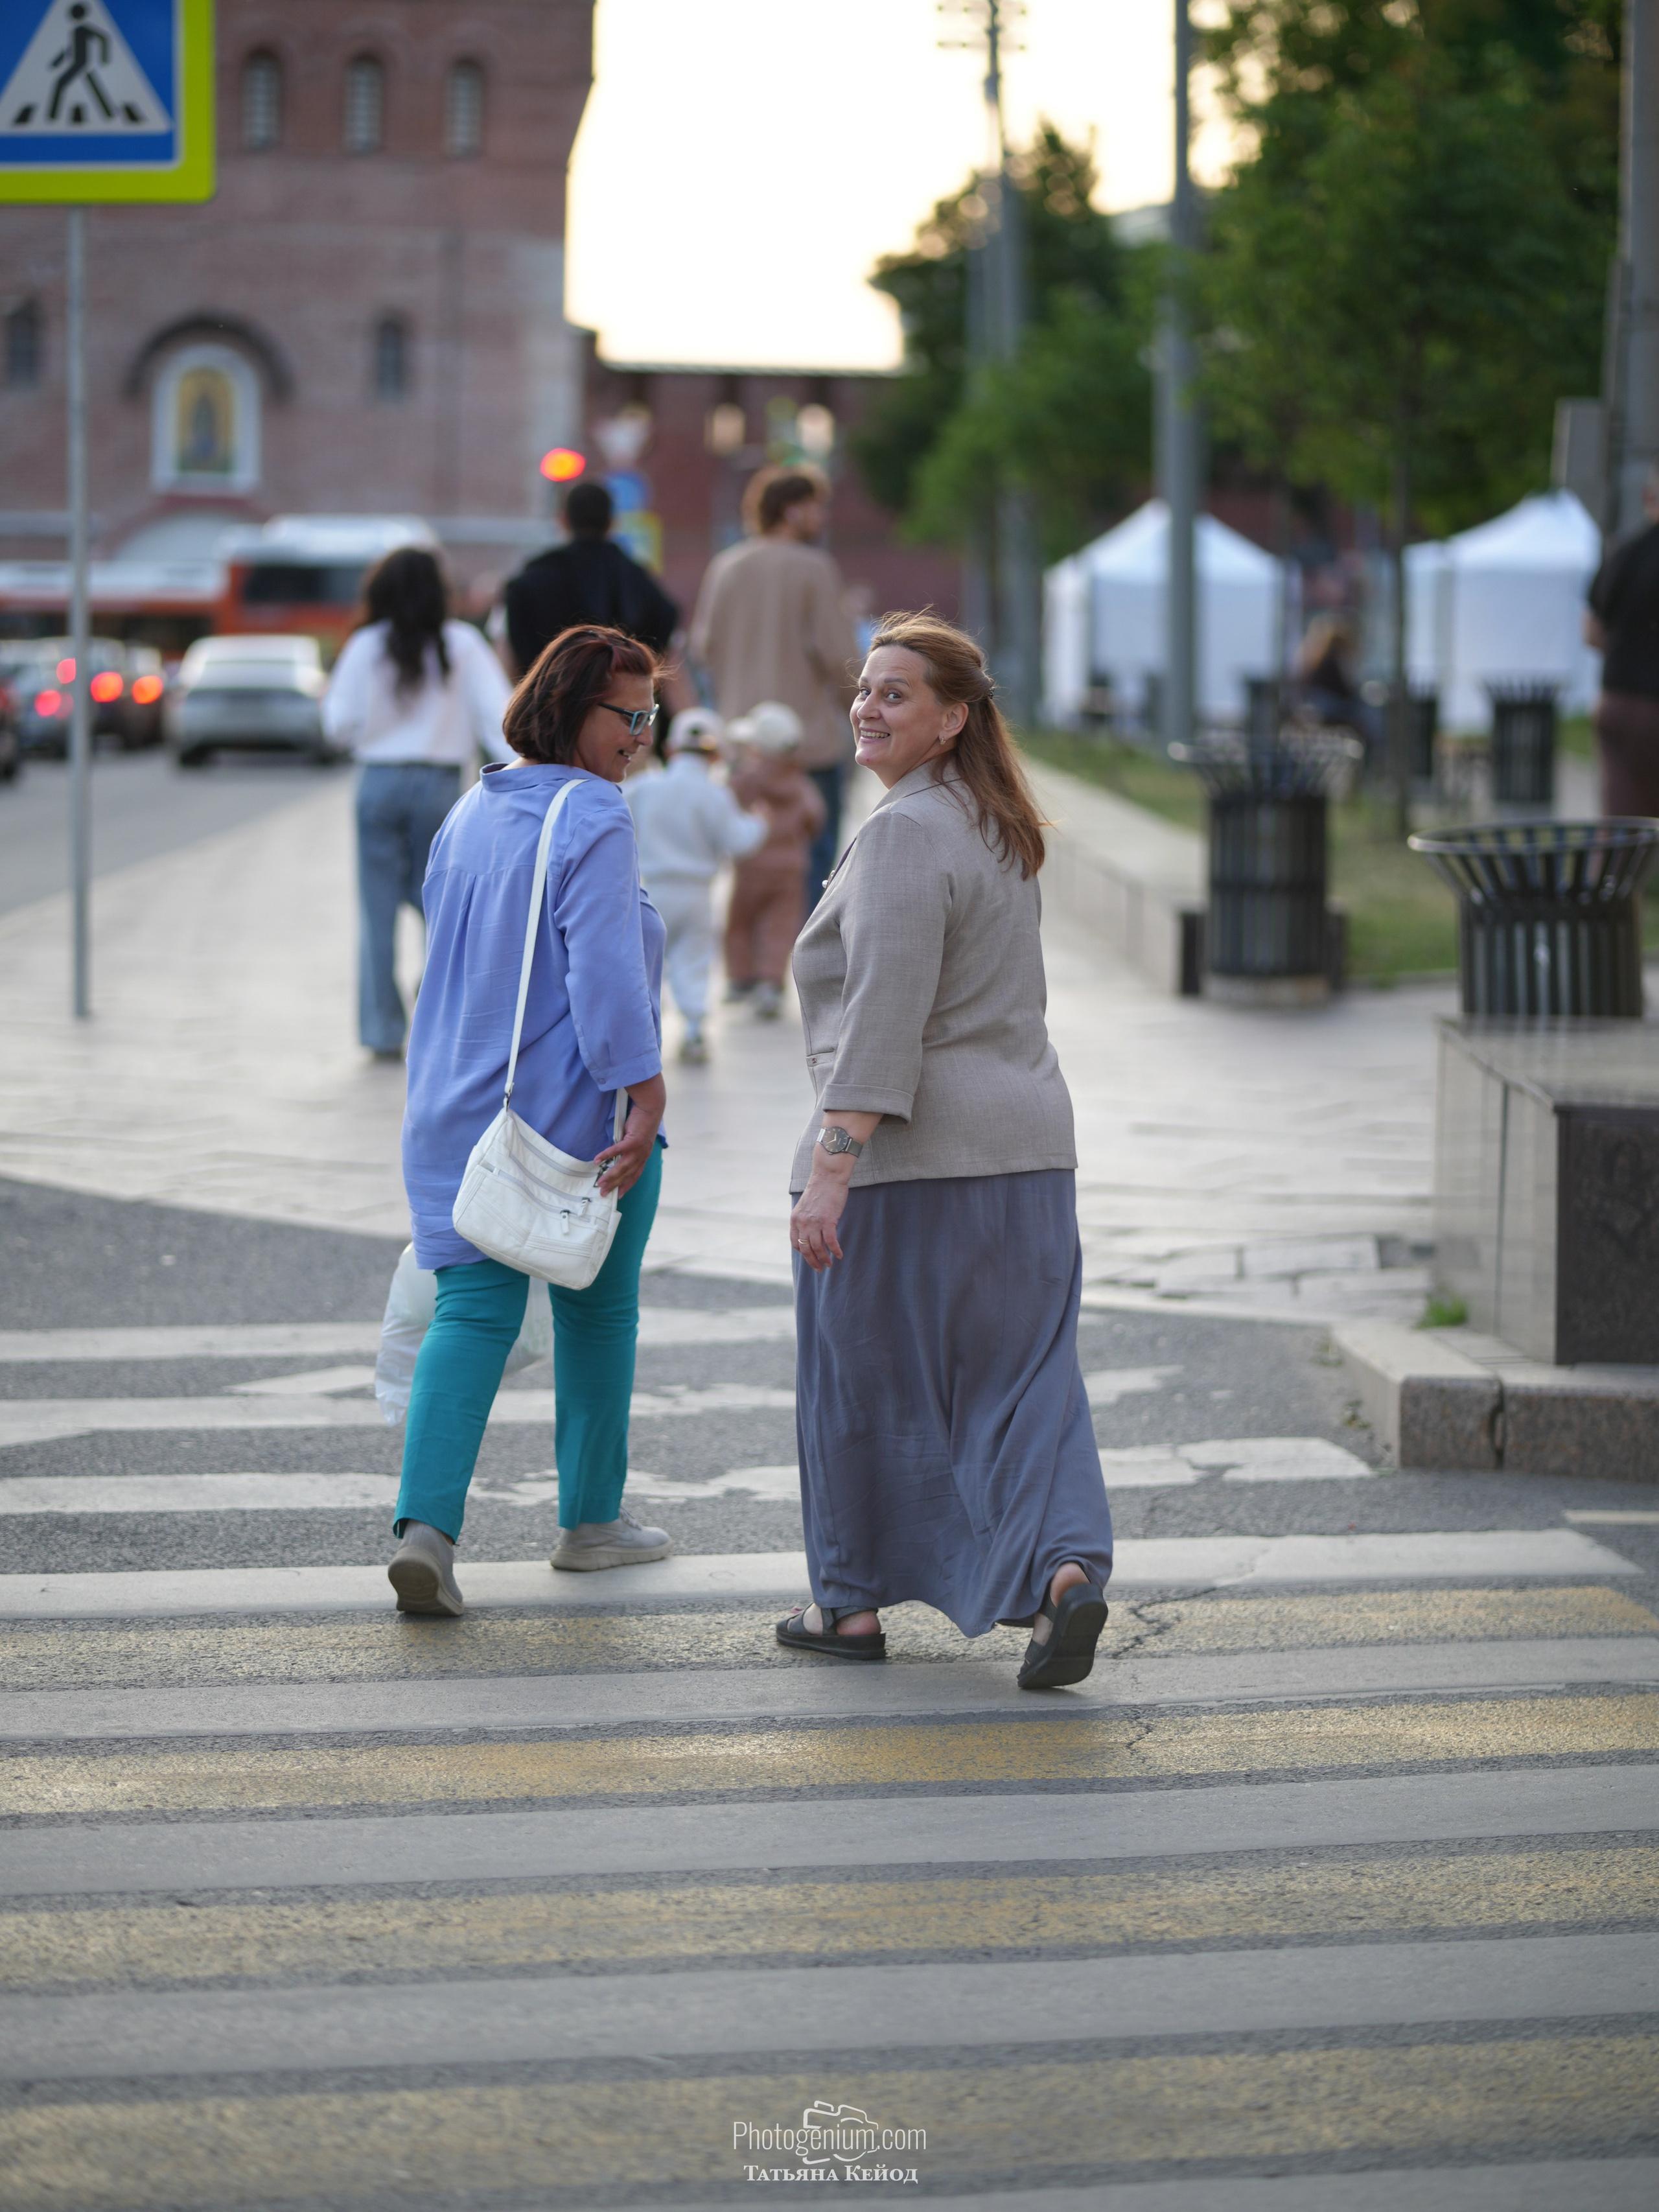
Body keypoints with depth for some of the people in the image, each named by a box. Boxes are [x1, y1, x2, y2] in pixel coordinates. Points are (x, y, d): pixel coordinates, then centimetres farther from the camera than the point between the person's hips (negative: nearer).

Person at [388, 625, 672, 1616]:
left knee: (472, 1309, 1)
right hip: (579, 1110, -6)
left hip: (461, 1112, 6)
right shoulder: (593, 819, -14)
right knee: (597, 1310, 11)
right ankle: (591, 1519, 23)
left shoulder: (471, 811, 12)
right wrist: (645, 1095, -22)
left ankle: (426, 1522, -16)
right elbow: (604, 969, -22)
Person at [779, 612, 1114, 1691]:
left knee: (866, 1375, 8)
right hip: (1025, 1146, 8)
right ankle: (1067, 1570, -13)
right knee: (1023, 1373, 5)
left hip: (905, 1155, -8)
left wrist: (831, 1168, -24)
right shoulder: (994, 826, 14)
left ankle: (854, 1602, 19)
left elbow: (886, 1016, -22)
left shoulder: (905, 834, -15)